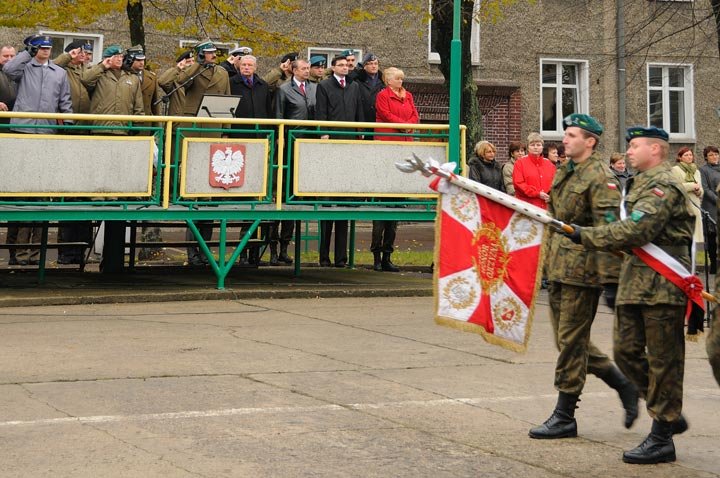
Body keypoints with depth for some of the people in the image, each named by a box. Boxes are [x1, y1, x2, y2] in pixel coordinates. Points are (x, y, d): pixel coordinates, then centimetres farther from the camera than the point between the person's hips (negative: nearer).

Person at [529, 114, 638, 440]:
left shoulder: (600, 178, -12)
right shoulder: (564, 174, 16)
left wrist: (610, 279, -22)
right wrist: (549, 265, 24)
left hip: (582, 271, -9)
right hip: (560, 271, 9)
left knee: (572, 342, -3)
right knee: (568, 341, 12)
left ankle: (564, 417, 6)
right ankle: (623, 383, 26)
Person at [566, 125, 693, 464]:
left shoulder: (663, 187, -12)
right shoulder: (641, 184, 20)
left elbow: (636, 230, -23)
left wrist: (586, 235, -16)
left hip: (662, 287, -10)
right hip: (634, 283, 10)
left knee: (663, 360, -2)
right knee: (627, 351, 9)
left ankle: (662, 438, 4)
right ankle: (670, 415, 23)